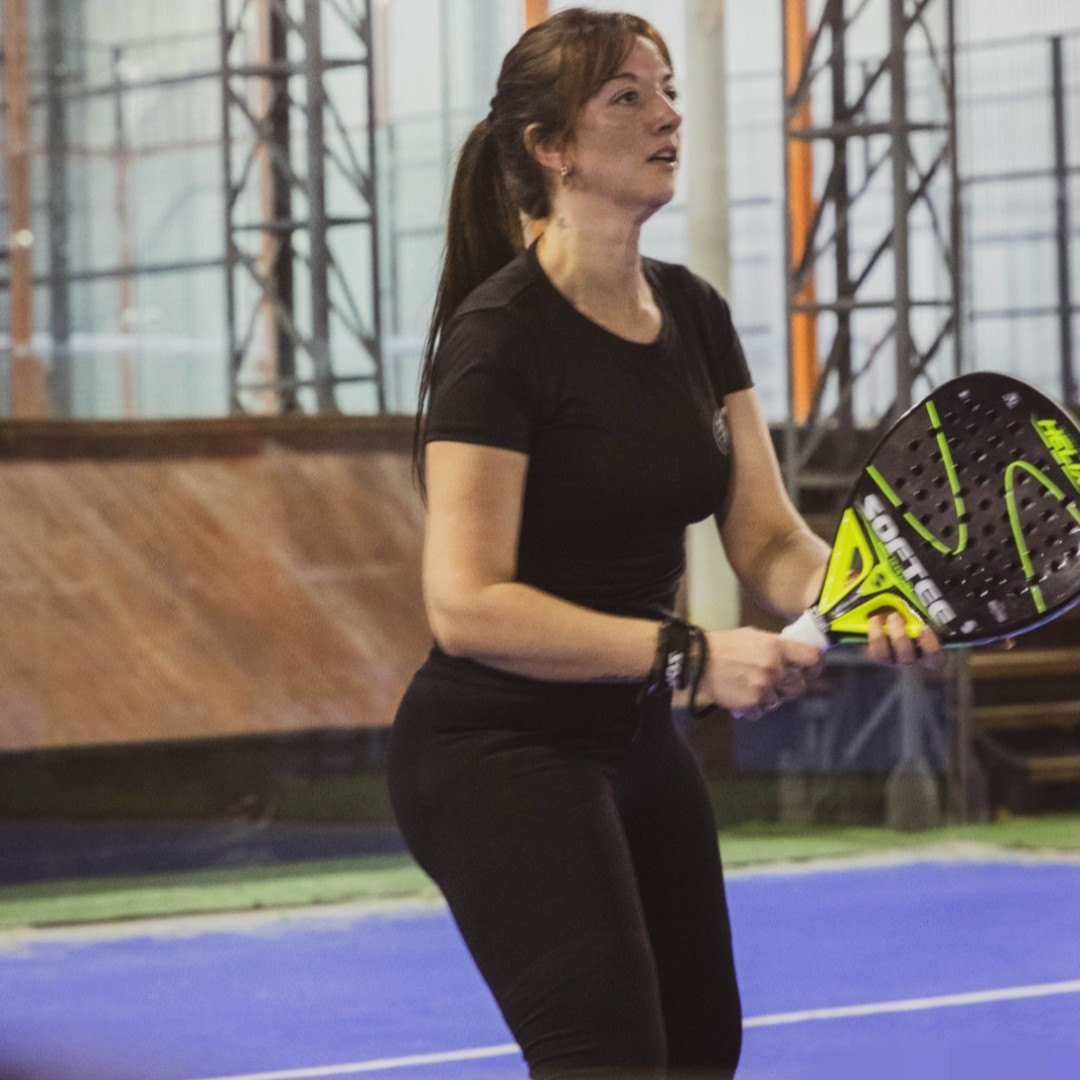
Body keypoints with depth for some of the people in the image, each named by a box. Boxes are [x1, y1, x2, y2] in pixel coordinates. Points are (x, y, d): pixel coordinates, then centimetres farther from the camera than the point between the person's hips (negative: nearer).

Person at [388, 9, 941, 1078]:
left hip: (632, 739, 9)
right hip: (496, 752, -9)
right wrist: (689, 656, -30)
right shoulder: (499, 336, -19)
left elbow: (767, 537, 1)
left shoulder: (694, 314, 5)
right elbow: (466, 605, -25)